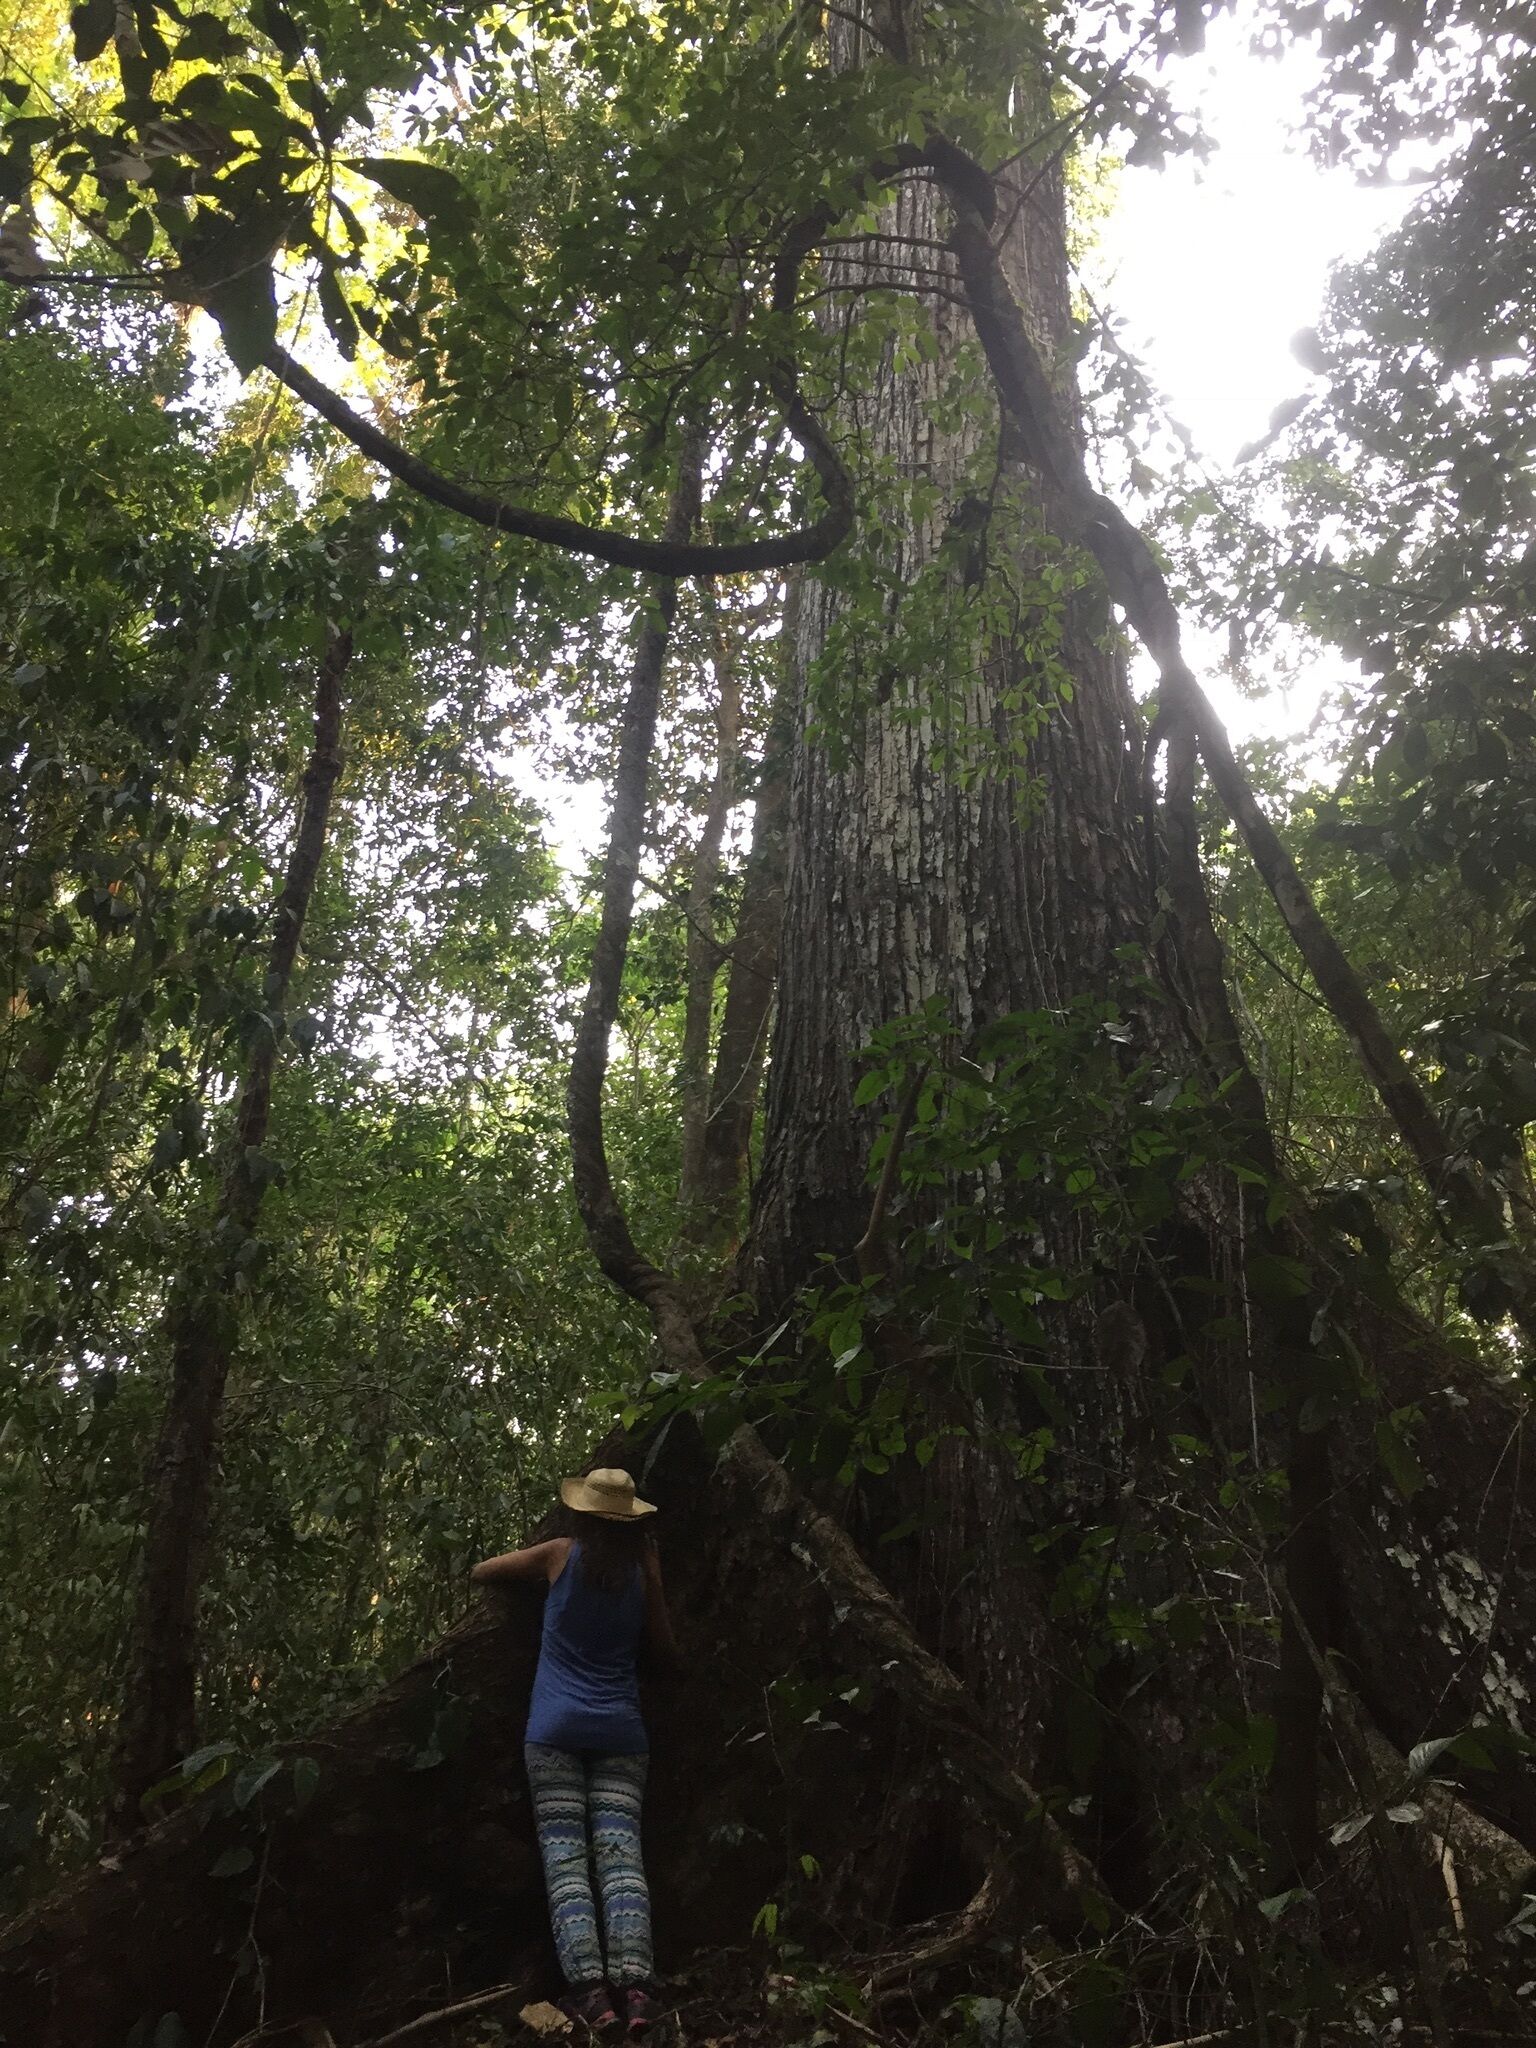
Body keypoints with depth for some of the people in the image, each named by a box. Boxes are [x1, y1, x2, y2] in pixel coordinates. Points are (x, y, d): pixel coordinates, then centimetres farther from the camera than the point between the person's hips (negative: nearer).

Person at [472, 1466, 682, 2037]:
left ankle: (589, 1987, -15)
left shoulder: (562, 1554, 2)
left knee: (564, 1857, -4)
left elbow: (480, 1572, 17)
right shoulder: (643, 1568, 6)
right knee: (620, 1854, -4)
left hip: (556, 1728, -2)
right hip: (621, 1731, 2)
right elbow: (667, 1653, 15)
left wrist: (528, 1568, 35)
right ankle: (635, 1984, -17)